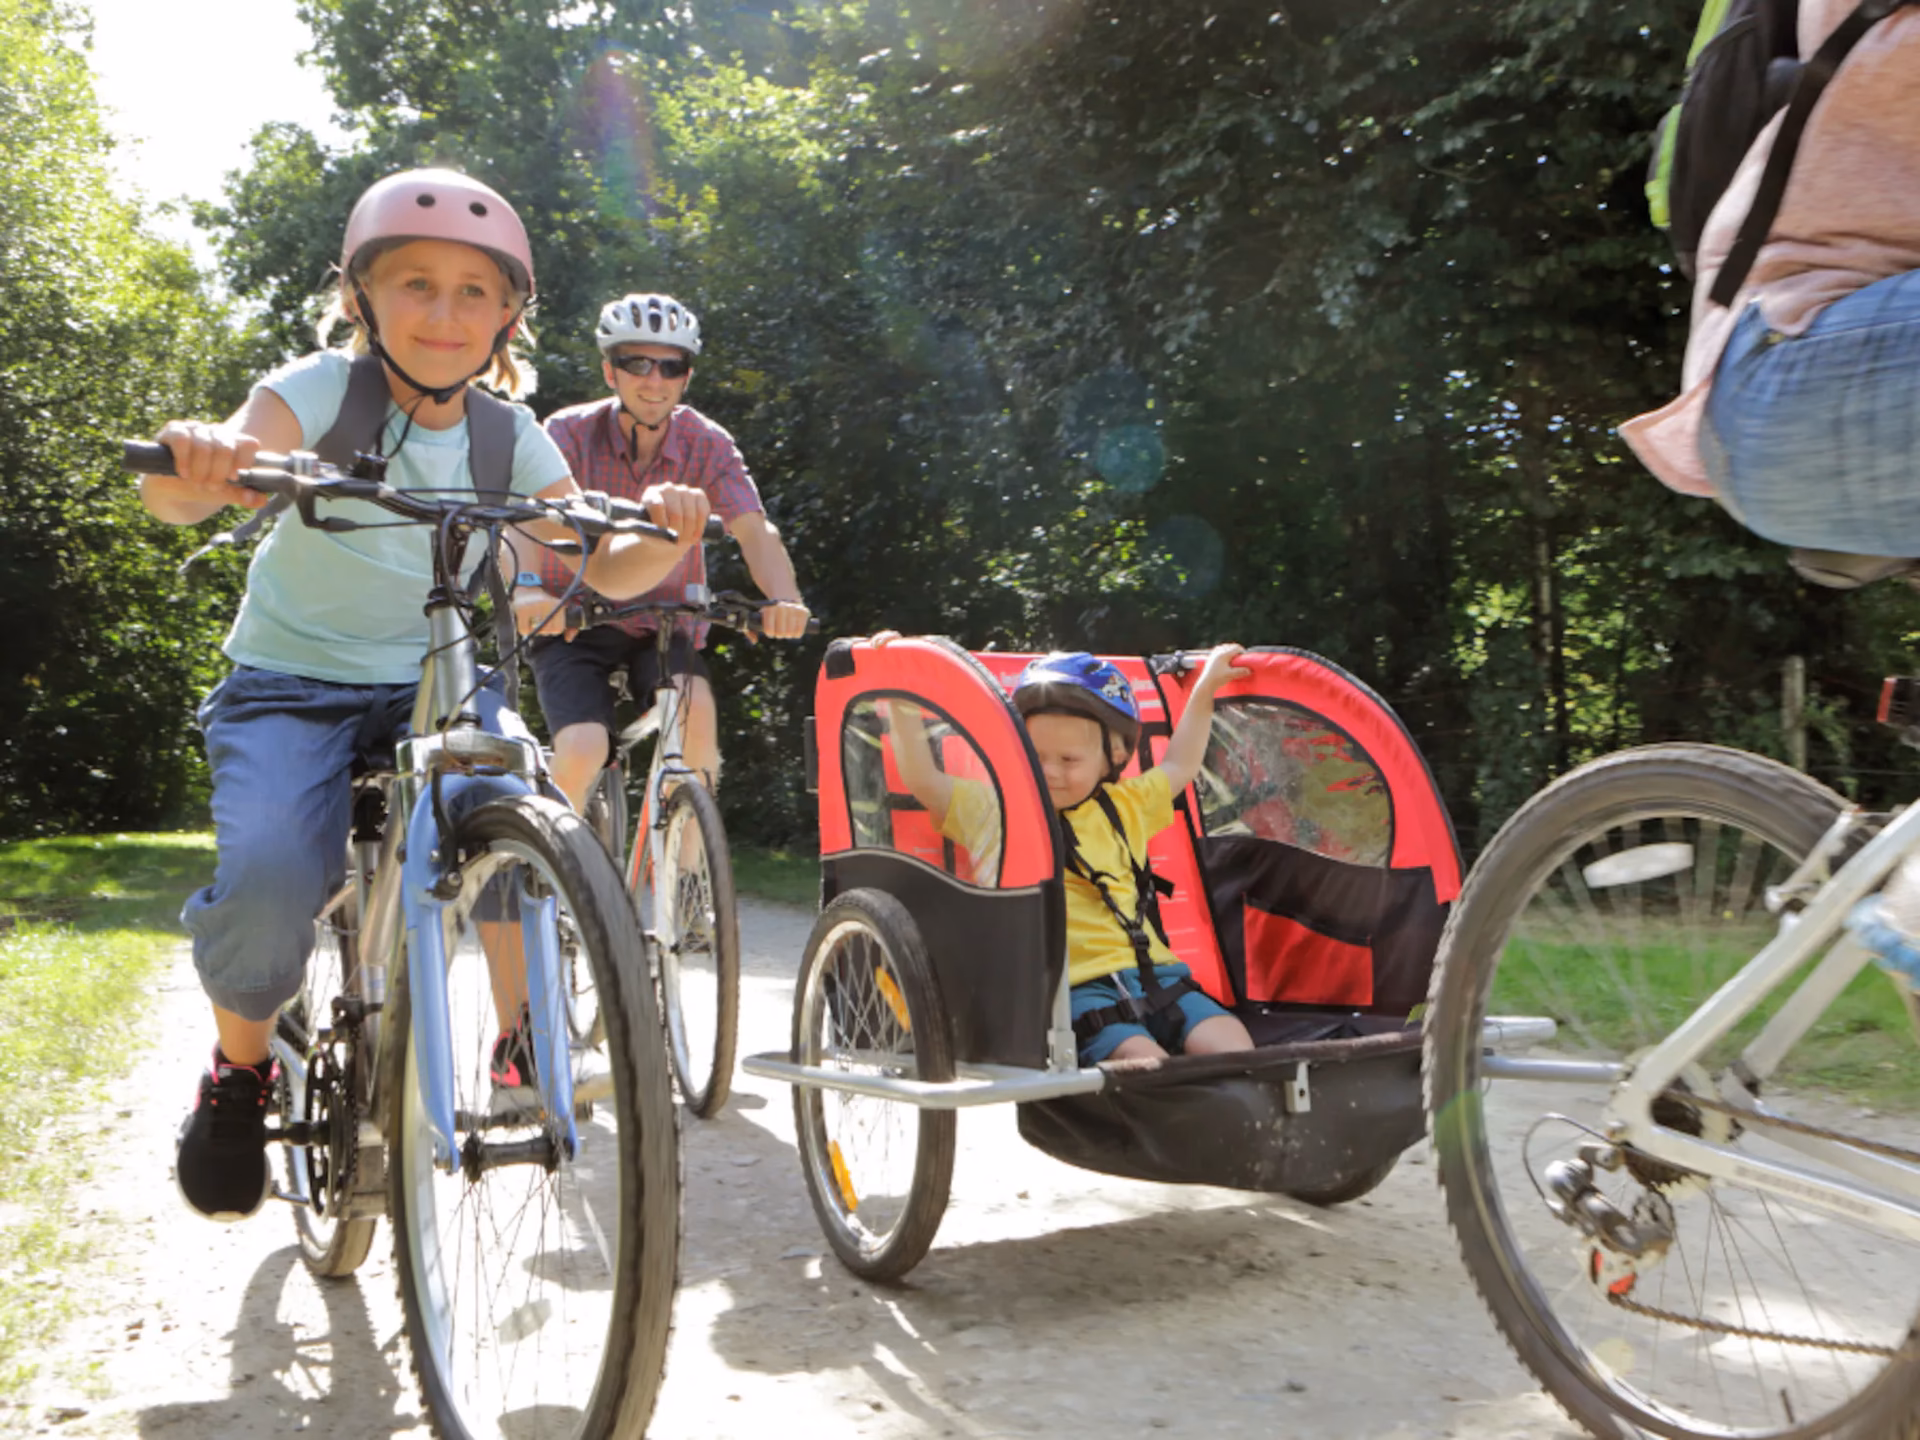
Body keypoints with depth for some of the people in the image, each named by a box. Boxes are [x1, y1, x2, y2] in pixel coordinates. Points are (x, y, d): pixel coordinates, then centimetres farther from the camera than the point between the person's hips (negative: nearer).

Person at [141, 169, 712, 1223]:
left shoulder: (507, 436, -1)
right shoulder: (325, 389, -12)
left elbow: (603, 570, -4)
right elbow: (180, 496, -29)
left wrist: (660, 536, -27)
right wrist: (195, 463, -54)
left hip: (433, 685, 3)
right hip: (291, 683, -3)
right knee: (268, 882, -27)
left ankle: (522, 1034, 4)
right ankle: (241, 1067, 7)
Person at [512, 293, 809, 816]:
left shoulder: (708, 445, -8)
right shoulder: (570, 432, -12)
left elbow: (754, 529, -22)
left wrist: (784, 598, -43)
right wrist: (526, 586, -49)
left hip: (663, 627, 1)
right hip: (573, 622, -1)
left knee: (694, 707, -29)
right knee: (582, 753, -22)